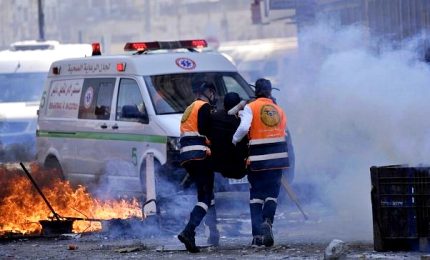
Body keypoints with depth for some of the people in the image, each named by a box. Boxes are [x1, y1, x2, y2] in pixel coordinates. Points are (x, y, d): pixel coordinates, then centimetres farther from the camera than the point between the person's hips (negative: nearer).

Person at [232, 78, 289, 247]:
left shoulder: (250, 108, -4)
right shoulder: (279, 111, 12)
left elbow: (244, 127, -18)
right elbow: (283, 134, 8)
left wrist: (234, 141, -4)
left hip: (258, 159, -3)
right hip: (278, 157, 3)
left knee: (256, 195, 6)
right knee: (272, 193, 10)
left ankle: (257, 234, -2)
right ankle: (267, 221, -16)